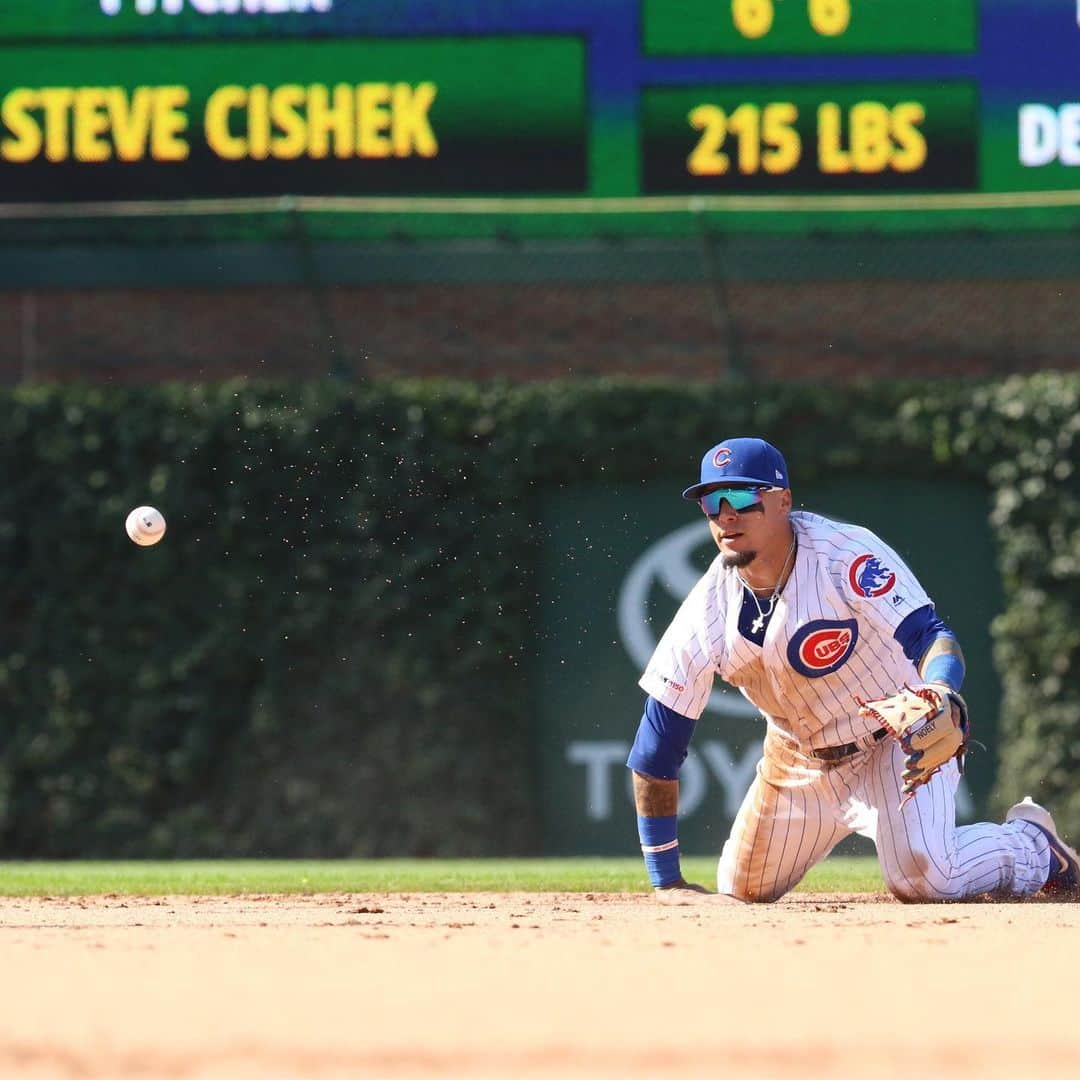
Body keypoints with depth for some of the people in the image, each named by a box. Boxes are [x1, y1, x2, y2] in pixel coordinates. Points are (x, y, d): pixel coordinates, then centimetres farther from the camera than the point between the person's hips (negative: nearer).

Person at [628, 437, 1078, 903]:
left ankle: (1032, 846, 9)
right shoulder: (710, 608, -17)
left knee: (924, 878, -24)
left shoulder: (847, 555, -27)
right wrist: (665, 882, -14)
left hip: (896, 737, -5)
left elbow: (928, 634, -33)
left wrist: (942, 695, -59)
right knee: (741, 892, 8)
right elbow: (656, 748, -13)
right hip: (800, 759, 5)